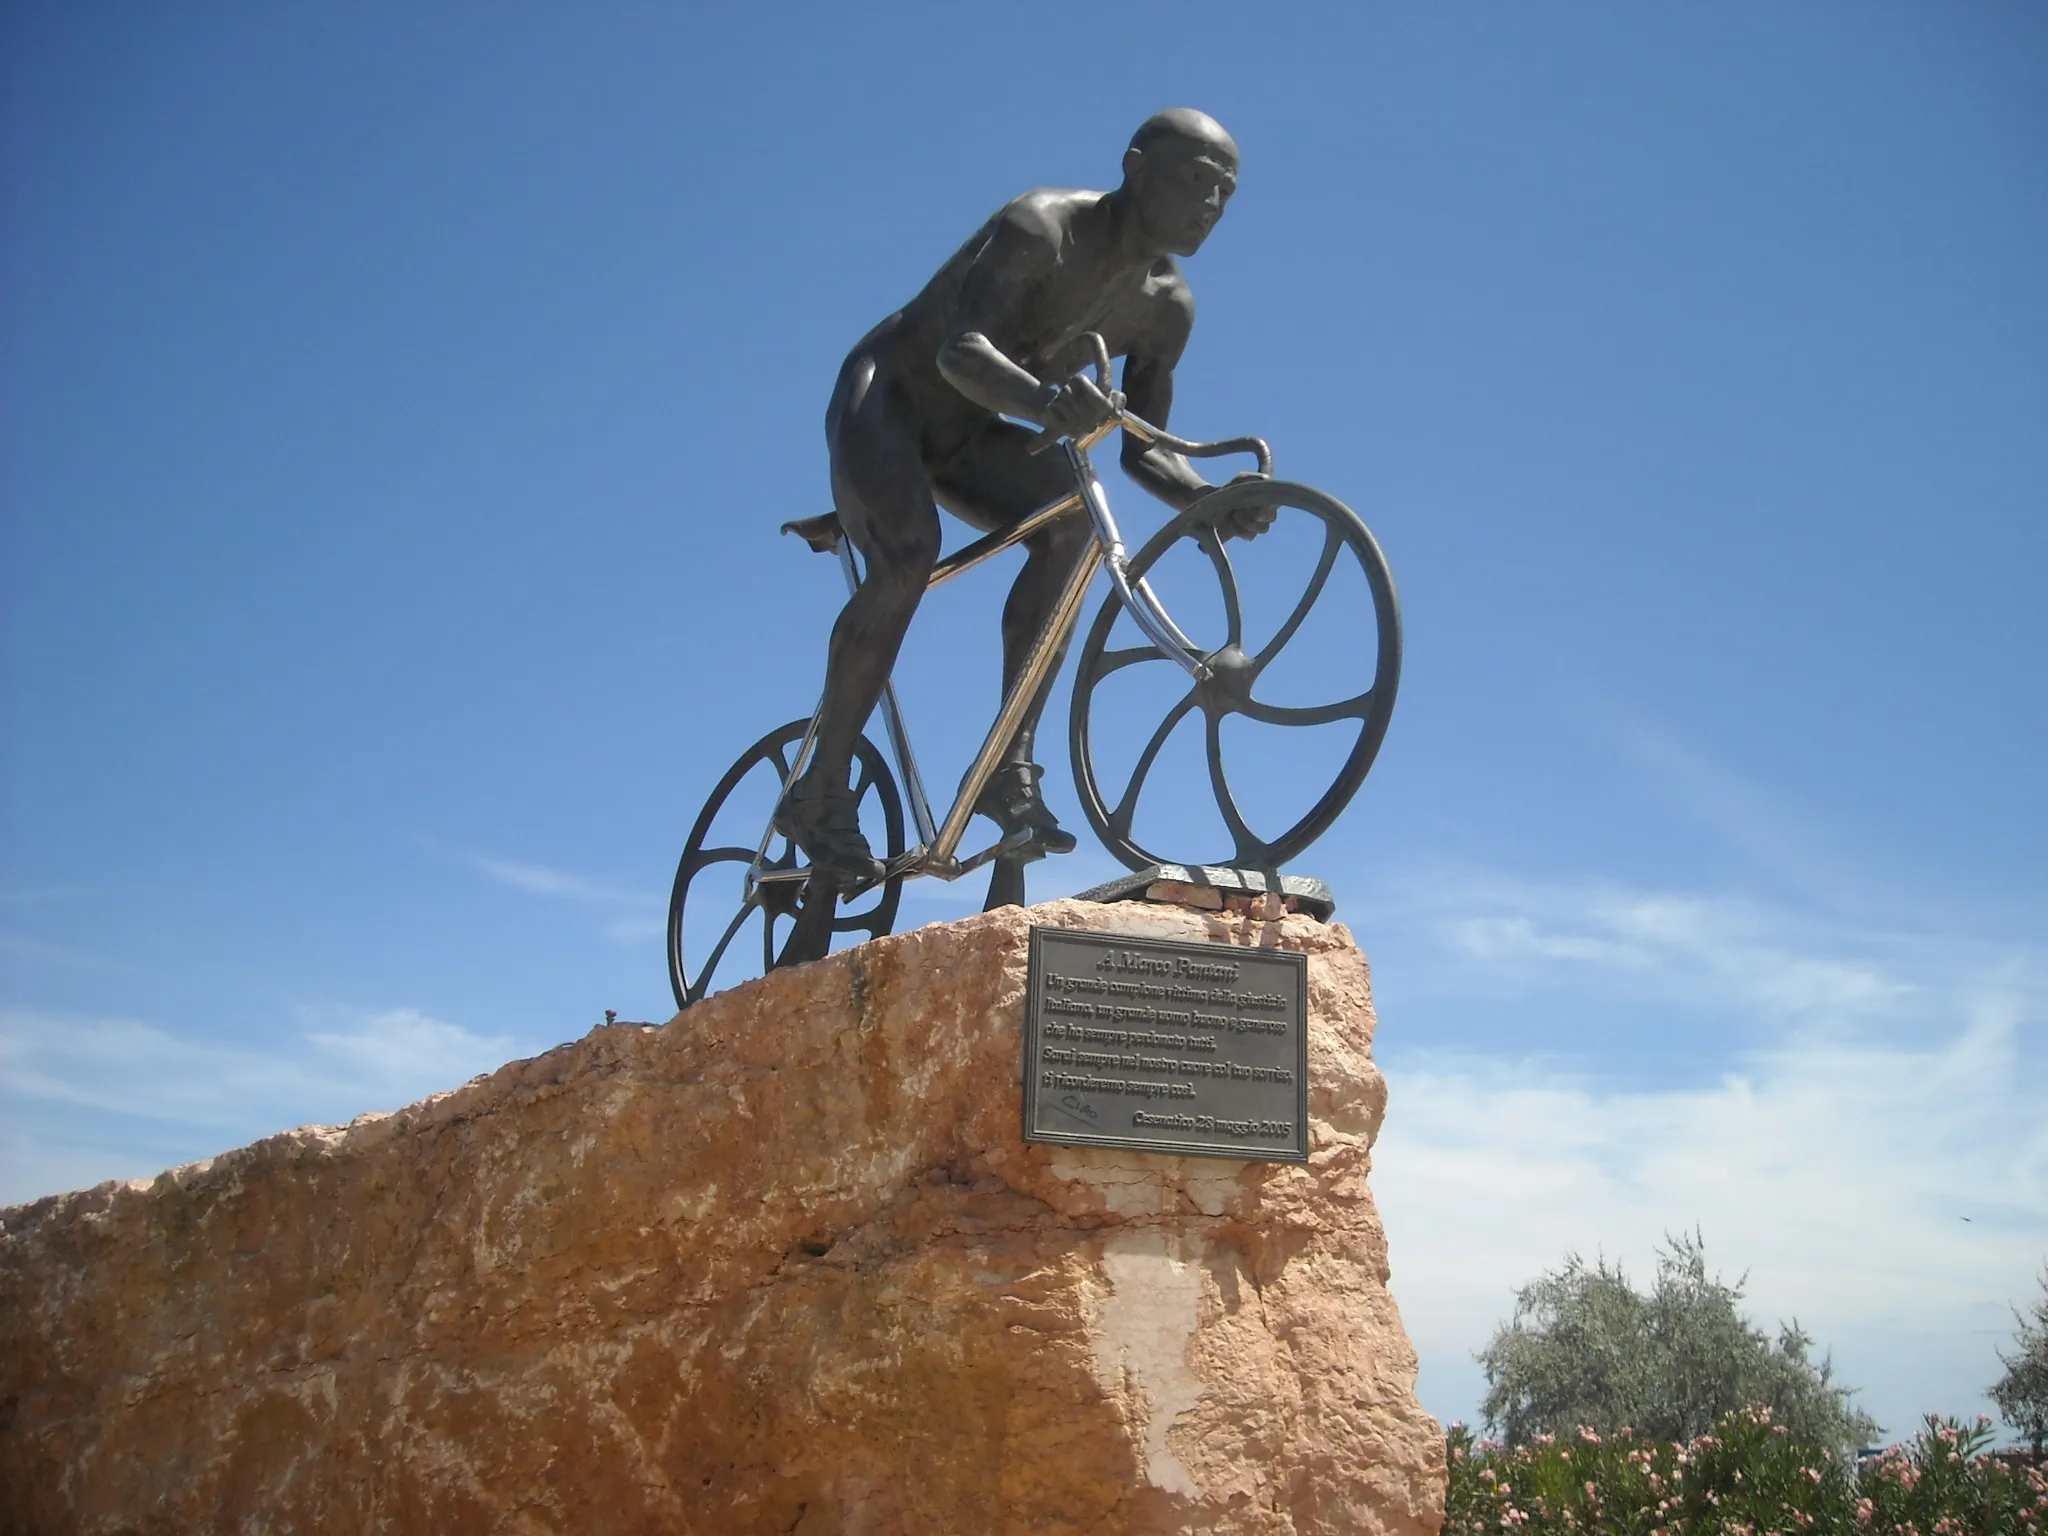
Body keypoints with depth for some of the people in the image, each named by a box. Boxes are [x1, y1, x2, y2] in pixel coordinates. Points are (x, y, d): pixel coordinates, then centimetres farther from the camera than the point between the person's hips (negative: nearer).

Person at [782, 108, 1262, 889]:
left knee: (1072, 513, -23)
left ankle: (1010, 764, -23)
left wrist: (1209, 498, -24)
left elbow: (1142, 449, -2)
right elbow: (961, 349, -39)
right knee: (908, 558, -31)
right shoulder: (1040, 229, -25)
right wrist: (1042, 398, -60)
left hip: (966, 434, 6)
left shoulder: (1166, 307, -5)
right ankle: (820, 793, -17)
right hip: (887, 393, -6)